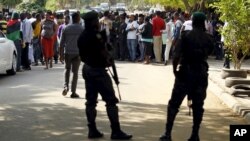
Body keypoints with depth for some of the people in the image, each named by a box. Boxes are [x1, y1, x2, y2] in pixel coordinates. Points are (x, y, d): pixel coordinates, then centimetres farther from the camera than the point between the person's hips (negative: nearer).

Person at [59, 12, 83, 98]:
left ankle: (66, 86, 0)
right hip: (77, 53, -2)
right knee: (75, 72, 4)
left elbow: (61, 42, 3)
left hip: (67, 52, 2)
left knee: (67, 69, 20)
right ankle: (73, 92, 5)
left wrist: (61, 54, 8)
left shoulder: (66, 28, 4)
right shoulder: (81, 29, -3)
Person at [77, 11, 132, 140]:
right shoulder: (96, 35, -17)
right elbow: (103, 53, -17)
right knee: (111, 100, -5)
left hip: (87, 69, 9)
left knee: (91, 100, 11)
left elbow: (82, 54, 13)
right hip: (97, 70, -9)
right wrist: (109, 60, 1)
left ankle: (92, 130, 11)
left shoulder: (82, 36, 9)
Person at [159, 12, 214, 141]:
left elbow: (176, 56, -15)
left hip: (185, 73, -3)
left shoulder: (186, 36, -7)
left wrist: (175, 69, -1)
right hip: (201, 74, 3)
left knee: (174, 104, 3)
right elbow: (207, 55, 11)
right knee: (198, 106, 10)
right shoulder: (209, 39, 4)